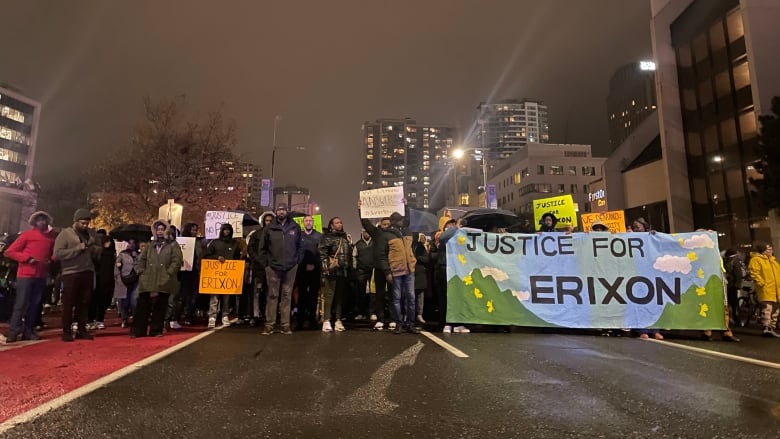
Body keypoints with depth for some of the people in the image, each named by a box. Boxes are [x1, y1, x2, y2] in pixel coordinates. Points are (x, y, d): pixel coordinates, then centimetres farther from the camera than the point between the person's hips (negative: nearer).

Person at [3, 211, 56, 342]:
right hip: (25, 274, -4)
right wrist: (27, 258, -15)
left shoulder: (51, 237, 9)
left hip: (41, 276, 4)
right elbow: (9, 251, -3)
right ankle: (13, 332, 5)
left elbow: (53, 254, 21)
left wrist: (50, 260, 0)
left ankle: (28, 331, 14)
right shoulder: (27, 235, -2)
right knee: (21, 304, -3)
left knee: (35, 304, 7)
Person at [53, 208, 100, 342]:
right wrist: (78, 248, -21)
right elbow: (57, 253, -14)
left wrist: (93, 248, -4)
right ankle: (66, 331, 13)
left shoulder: (91, 233, 11)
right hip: (71, 273, -5)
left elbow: (98, 248, 19)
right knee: (69, 304, 3)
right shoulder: (65, 234, -5)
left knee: (84, 303, 10)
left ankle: (81, 330, 19)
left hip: (88, 272, 5)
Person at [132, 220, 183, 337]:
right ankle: (138, 330, 10)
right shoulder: (150, 245, 18)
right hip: (147, 281, 4)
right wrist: (141, 271, 6)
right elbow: (141, 259, 20)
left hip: (164, 282, -3)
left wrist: (168, 273, -12)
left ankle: (156, 330, 12)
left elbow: (177, 261, -5)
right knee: (142, 306, 3)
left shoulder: (173, 245, 4)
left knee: (160, 307, 3)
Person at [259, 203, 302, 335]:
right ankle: (269, 324, 8)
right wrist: (265, 263, 2)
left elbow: (299, 246, 11)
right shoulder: (269, 228, 4)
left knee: (287, 296, 6)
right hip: (273, 267, -1)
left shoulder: (295, 227, 6)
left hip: (290, 267, 1)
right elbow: (263, 248, 7)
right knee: (272, 296, 3)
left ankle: (285, 324, 11)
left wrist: (297, 261, 5)